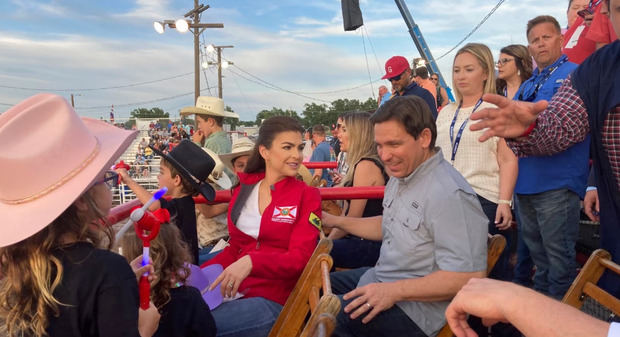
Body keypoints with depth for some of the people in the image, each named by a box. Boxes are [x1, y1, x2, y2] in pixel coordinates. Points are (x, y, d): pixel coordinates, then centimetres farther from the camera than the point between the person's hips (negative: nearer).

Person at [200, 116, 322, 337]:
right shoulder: (243, 190, 9)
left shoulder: (307, 196, -4)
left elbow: (300, 258, -13)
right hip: (233, 290, 5)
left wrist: (251, 262, -30)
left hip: (274, 300, -4)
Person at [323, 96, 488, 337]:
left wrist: (395, 290, -27)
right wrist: (335, 222, 18)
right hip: (380, 279, 10)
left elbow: (469, 276, -28)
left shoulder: (450, 195, -26)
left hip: (414, 308, -9)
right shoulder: (401, 176, 5)